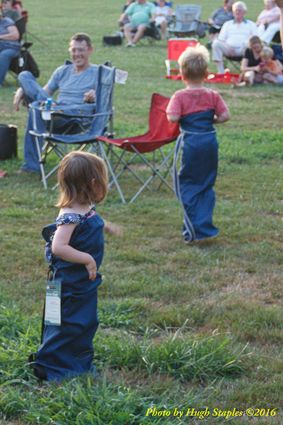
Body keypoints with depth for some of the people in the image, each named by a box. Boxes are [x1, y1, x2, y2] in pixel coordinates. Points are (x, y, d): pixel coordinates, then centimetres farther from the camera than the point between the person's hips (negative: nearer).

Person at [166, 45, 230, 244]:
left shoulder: (180, 96, -8)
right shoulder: (213, 95, 1)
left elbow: (173, 118, -19)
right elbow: (225, 116, -4)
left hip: (189, 142, -3)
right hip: (210, 140, 3)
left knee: (187, 185, 8)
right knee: (207, 186, 14)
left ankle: (192, 231, 4)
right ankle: (204, 227, 13)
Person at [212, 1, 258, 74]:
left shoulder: (251, 24, 21)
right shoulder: (227, 24, 26)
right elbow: (221, 39, 16)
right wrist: (227, 47, -7)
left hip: (243, 49, -2)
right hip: (229, 49, 2)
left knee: (248, 43, -35)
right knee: (216, 43, -26)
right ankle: (221, 72, -31)